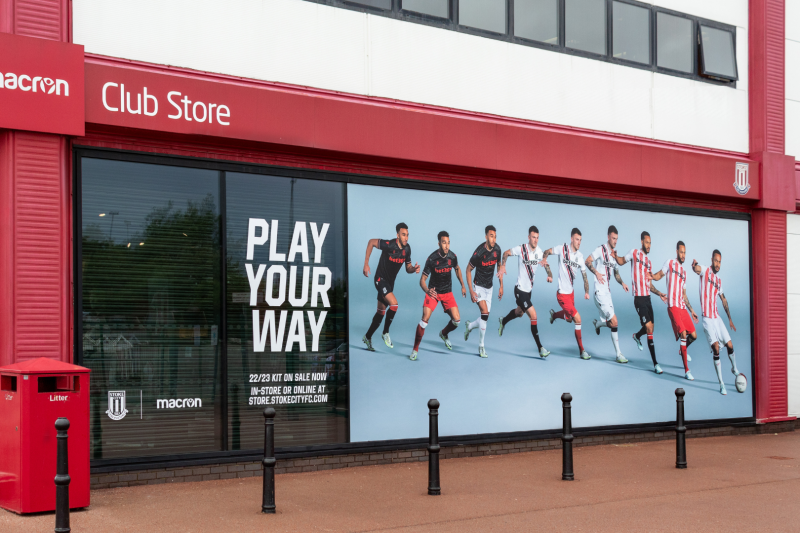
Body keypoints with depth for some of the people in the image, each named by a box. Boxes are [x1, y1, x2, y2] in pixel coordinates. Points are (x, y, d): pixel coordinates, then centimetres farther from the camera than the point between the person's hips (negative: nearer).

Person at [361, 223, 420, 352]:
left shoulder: (407, 249, -3)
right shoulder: (389, 245, -23)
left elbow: (408, 268, 9)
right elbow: (371, 242, -11)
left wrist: (414, 269, -16)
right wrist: (366, 263, -11)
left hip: (390, 282, 7)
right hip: (381, 279, -7)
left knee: (381, 312, 14)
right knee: (394, 304, -24)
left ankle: (367, 337, 29)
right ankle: (385, 333, -5)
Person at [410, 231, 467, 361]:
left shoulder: (452, 257, -10)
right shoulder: (432, 259, -21)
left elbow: (457, 269, 14)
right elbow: (422, 279, -19)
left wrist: (463, 285, 15)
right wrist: (427, 290, -38)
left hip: (447, 293, 4)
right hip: (433, 292, -3)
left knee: (457, 320, -5)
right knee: (425, 319, -19)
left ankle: (443, 334, 30)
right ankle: (415, 349, -6)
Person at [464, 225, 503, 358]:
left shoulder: (497, 249, -6)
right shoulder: (479, 252, -23)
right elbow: (468, 270, -12)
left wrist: (501, 286, 10)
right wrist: (471, 290, -16)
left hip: (489, 287, 6)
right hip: (479, 287, -6)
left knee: (485, 318, 6)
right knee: (484, 313, -19)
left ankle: (469, 326, 39)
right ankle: (481, 345, -6)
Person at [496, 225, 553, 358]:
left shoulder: (539, 251, -2)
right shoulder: (521, 249, -17)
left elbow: (545, 264, 10)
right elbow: (506, 253, -3)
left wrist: (550, 275, -8)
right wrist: (502, 266, -17)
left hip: (529, 289, 7)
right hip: (520, 289, -7)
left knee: (519, 312, 29)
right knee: (533, 315, -15)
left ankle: (503, 322, 59)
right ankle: (540, 348, -12)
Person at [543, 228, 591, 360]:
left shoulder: (580, 256, 0)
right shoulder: (562, 249, -13)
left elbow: (584, 275, 3)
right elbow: (547, 252, 1)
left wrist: (586, 292, -9)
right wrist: (544, 259, -21)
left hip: (571, 292, 7)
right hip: (562, 293, -7)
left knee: (569, 318, 21)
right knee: (577, 318, -13)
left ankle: (553, 314, 54)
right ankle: (582, 351, -3)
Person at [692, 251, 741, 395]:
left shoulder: (719, 280, 14)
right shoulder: (705, 271, -2)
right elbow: (697, 269, -24)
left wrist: (730, 319, 23)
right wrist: (694, 265, -49)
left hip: (717, 317, 6)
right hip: (707, 319, -6)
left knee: (730, 345, 4)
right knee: (716, 348, -14)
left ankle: (734, 369, 35)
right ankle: (721, 384, -7)